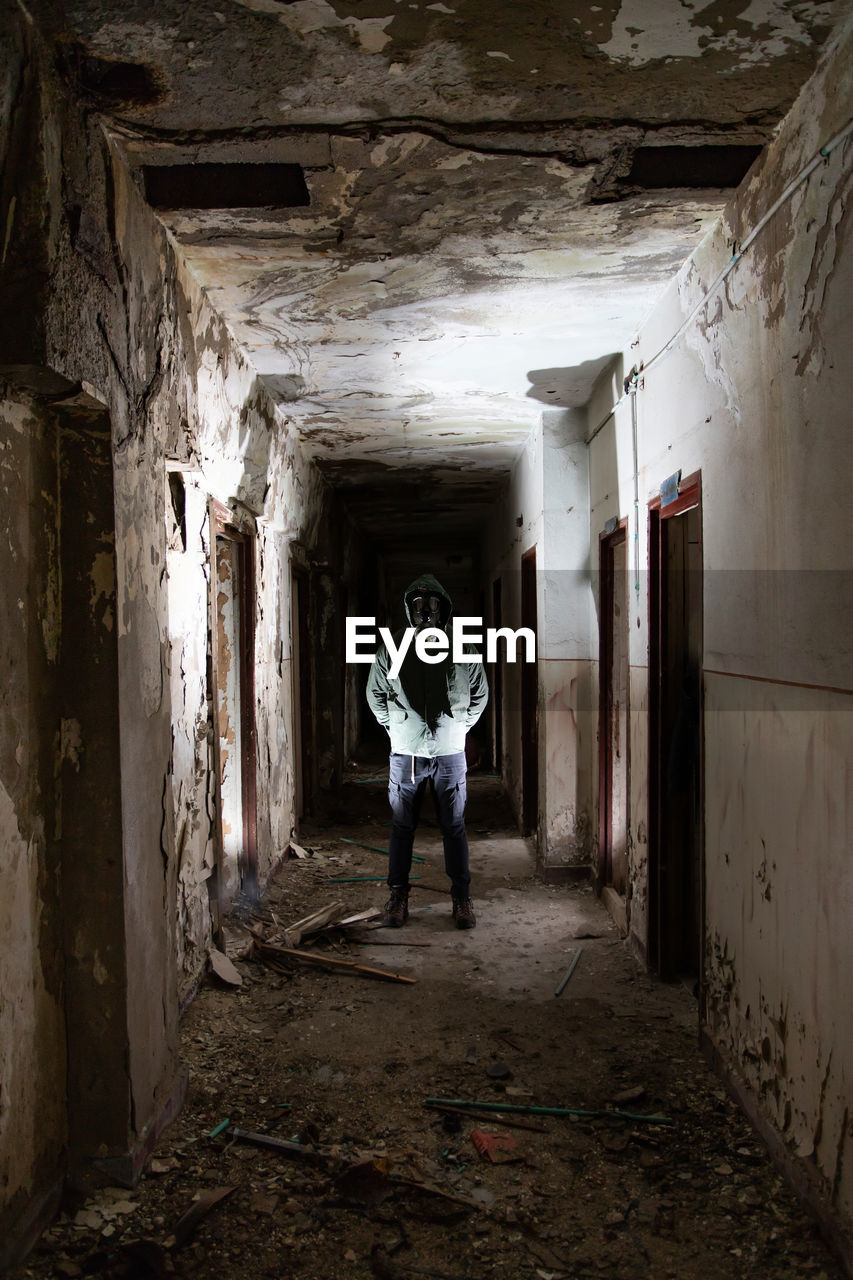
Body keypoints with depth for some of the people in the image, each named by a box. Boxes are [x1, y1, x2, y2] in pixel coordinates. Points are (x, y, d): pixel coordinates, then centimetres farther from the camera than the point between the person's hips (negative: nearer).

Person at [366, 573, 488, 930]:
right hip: (405, 753, 0)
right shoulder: (390, 650, 0)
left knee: (454, 827, 4)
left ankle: (462, 898, 14)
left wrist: (459, 726, 11)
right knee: (402, 827, 7)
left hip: (450, 753, 0)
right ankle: (398, 895, 18)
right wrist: (394, 727, 11)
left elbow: (480, 694, 15)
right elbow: (375, 693, 14)